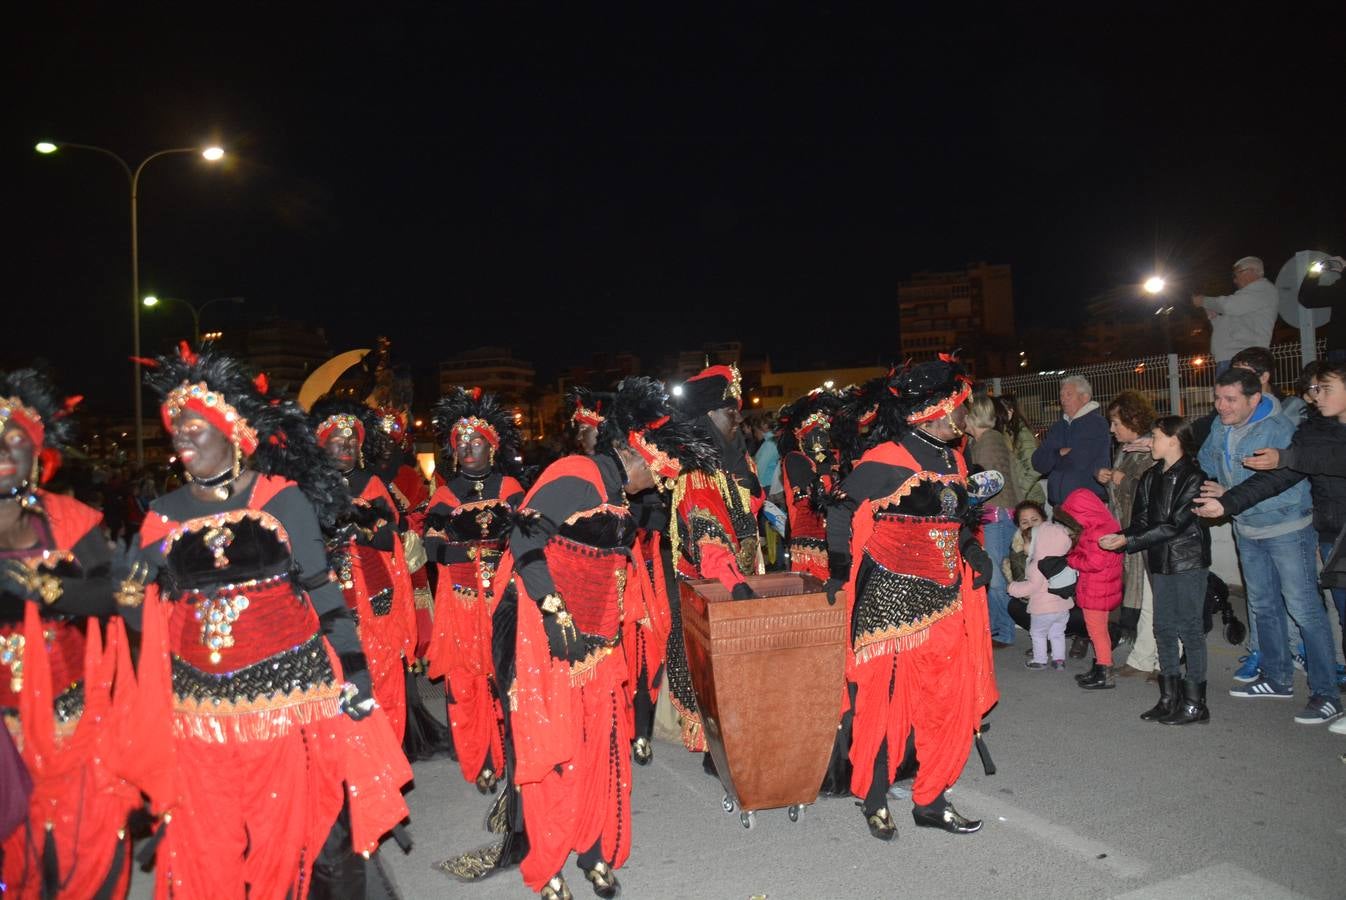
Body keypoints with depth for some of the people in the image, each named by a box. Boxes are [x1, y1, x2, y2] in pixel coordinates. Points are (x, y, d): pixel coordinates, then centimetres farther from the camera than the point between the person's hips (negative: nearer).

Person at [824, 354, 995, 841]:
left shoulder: (953, 459, 10)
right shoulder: (887, 460, -13)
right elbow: (841, 510, -10)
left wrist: (972, 549, 5)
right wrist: (840, 573, -11)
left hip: (944, 599, 8)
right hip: (892, 597, -7)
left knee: (949, 700, 10)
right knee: (888, 700, 1)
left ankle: (930, 800, 25)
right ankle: (874, 800, 19)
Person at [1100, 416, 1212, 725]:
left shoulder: (1193, 477, -12)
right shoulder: (1151, 477, 9)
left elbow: (1175, 524, -18)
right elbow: (1141, 520, 6)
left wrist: (1129, 541, -21)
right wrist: (1119, 537, -14)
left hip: (1188, 560, -7)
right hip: (1162, 561, 7)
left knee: (1189, 628, -1)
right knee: (1164, 628, 11)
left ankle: (1194, 703, 9)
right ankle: (1169, 698, 21)